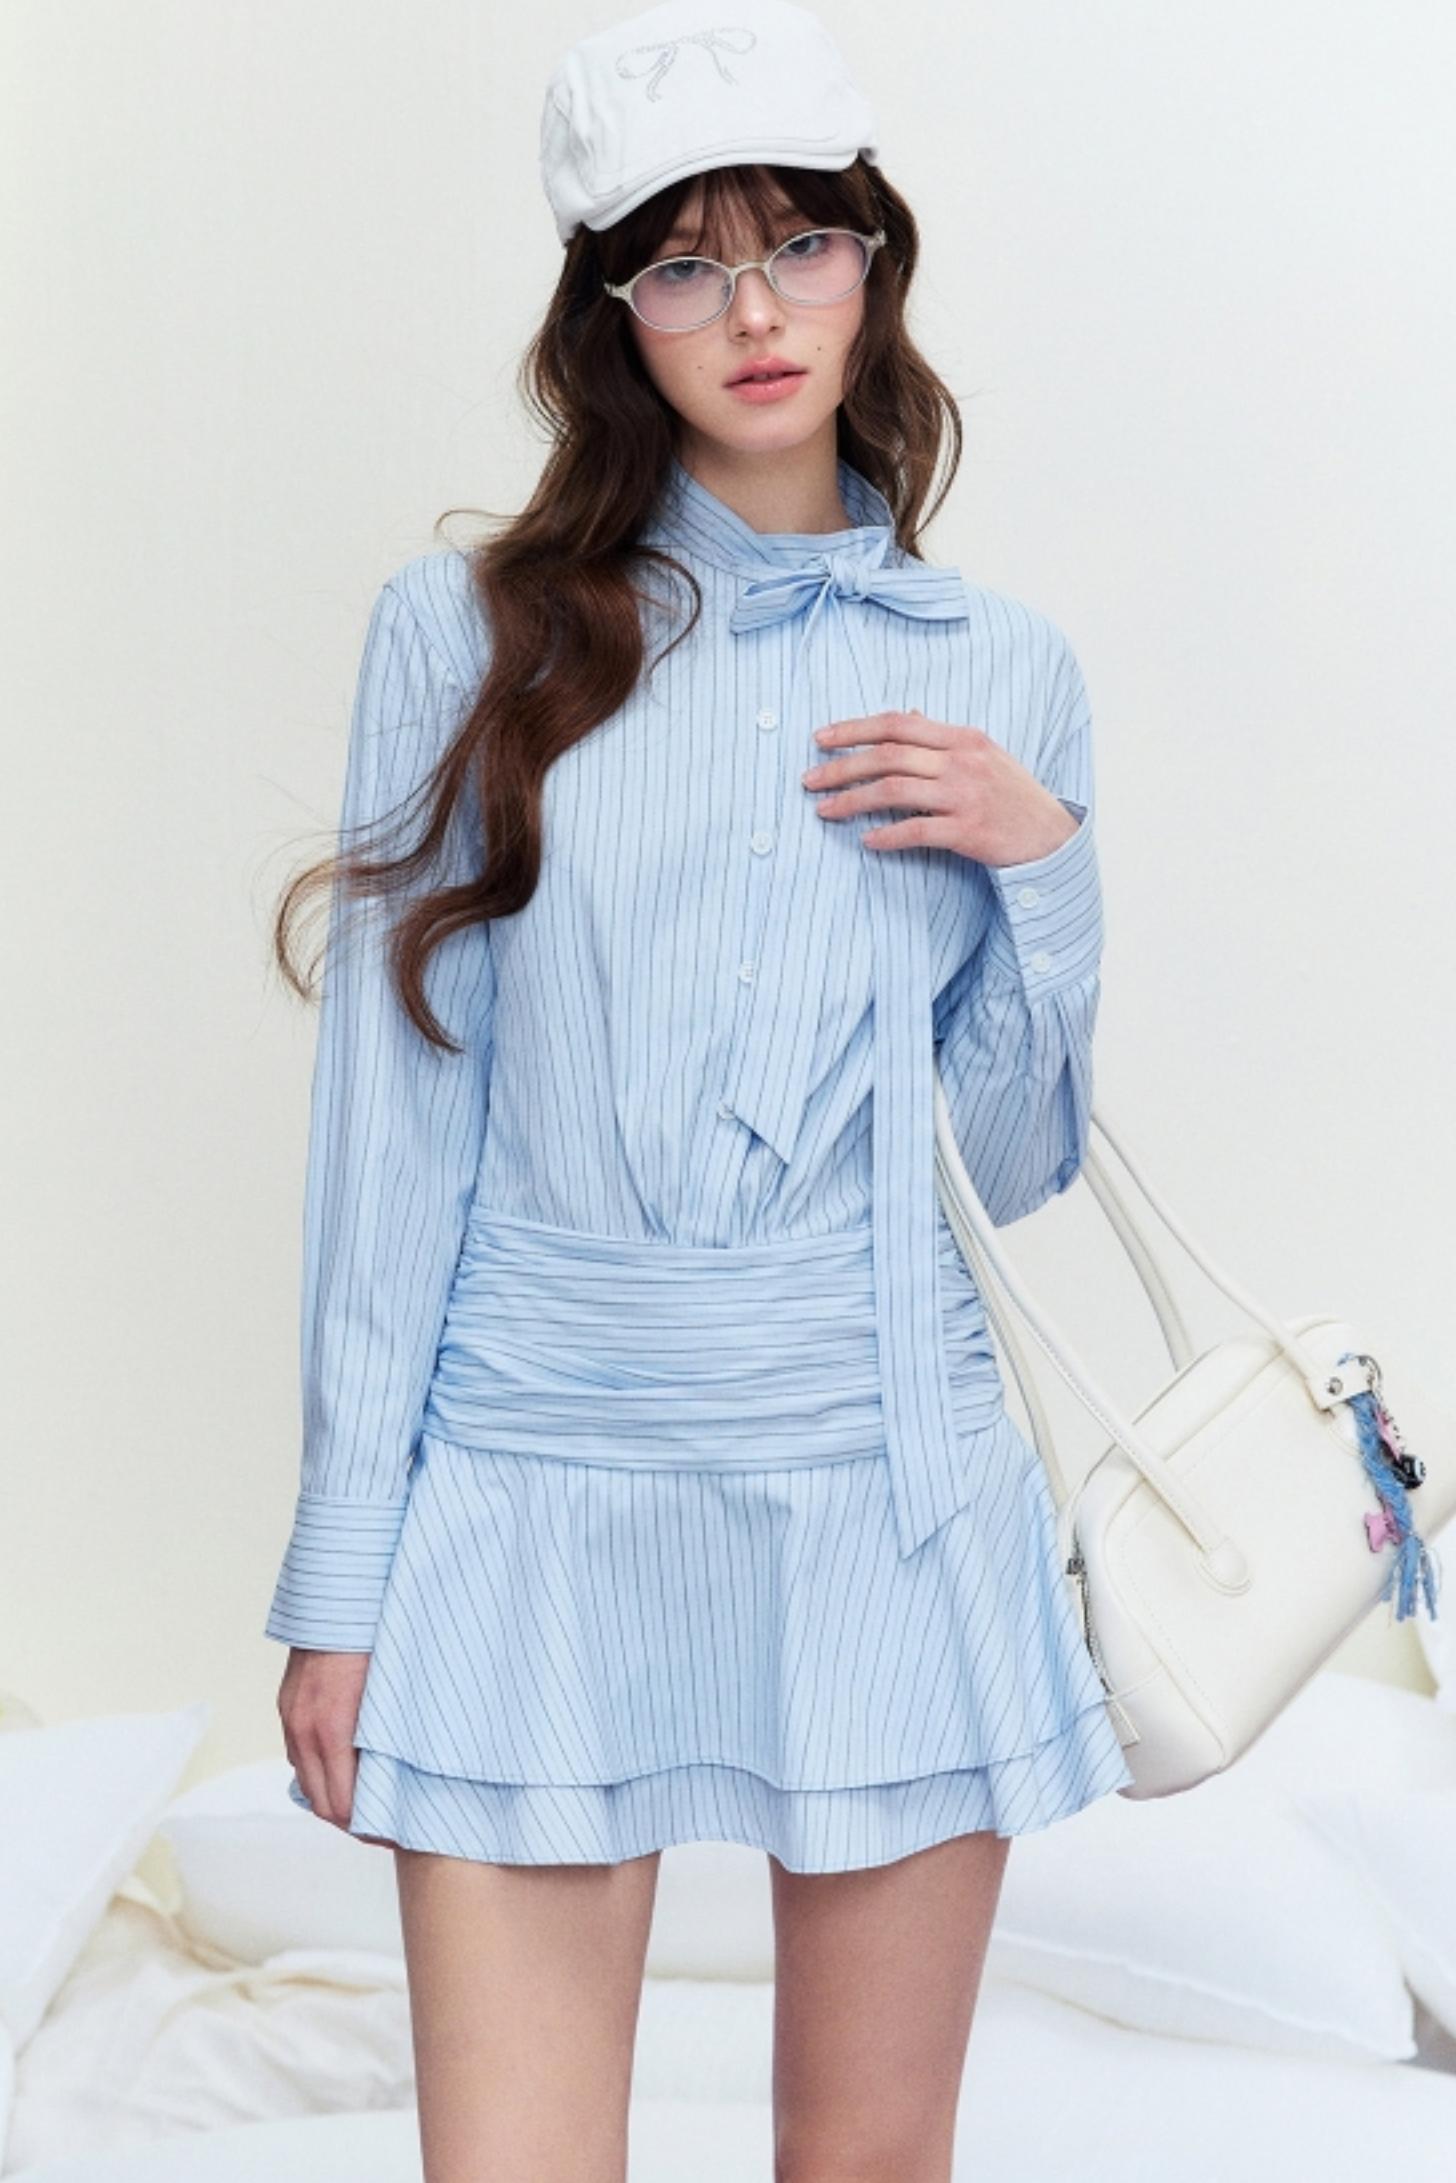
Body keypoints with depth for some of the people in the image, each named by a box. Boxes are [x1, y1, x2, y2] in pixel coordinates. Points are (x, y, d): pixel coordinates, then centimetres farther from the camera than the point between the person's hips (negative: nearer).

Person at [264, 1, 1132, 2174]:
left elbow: (1012, 1159, 10)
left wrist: (1042, 864, -6)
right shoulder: (473, 629, 1)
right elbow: (396, 1114, 0)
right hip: (535, 1496, -2)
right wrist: (343, 1567, -1)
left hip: (892, 1499, 2)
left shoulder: (998, 669, 7)